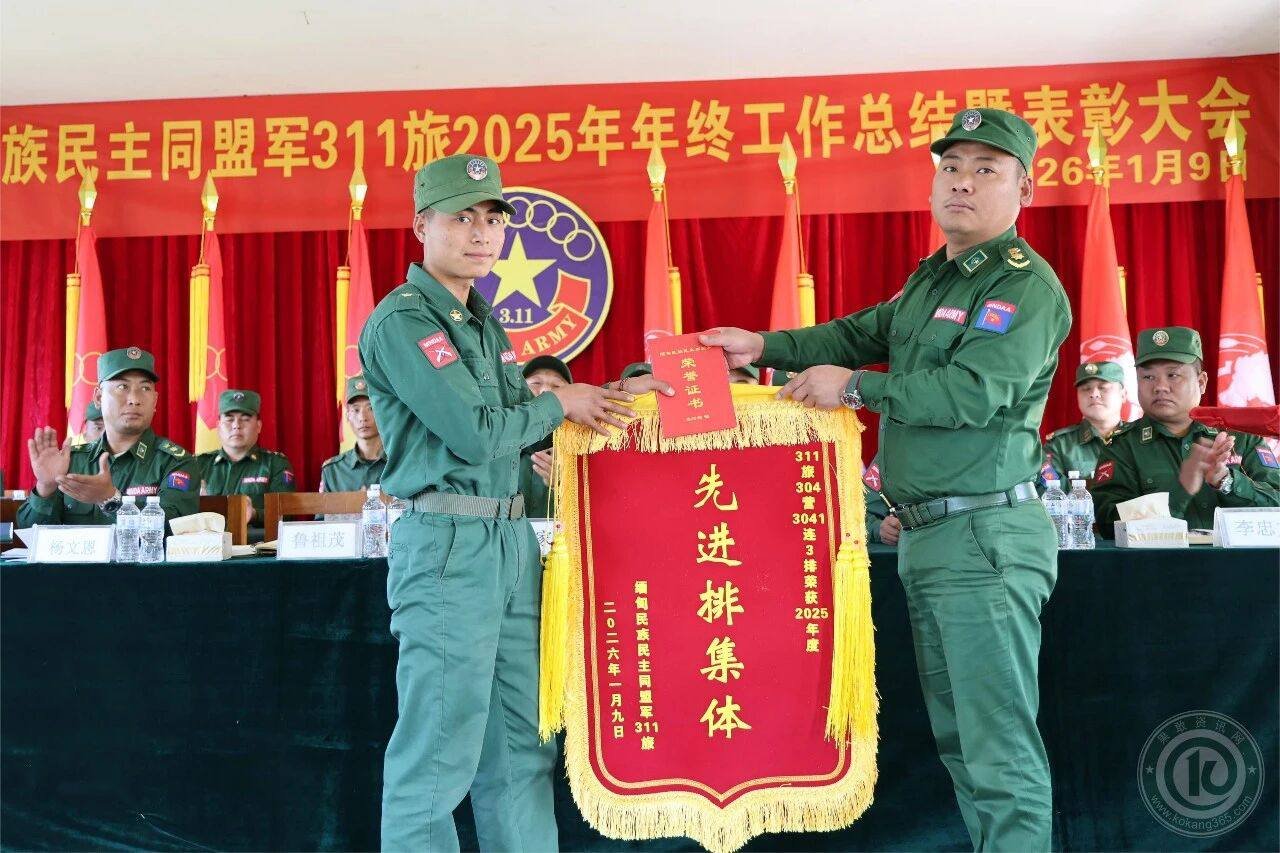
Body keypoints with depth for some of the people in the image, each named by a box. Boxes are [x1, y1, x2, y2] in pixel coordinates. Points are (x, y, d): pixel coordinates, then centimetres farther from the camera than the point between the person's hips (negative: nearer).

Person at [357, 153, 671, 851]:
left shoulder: (482, 321, 18)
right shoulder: (400, 320, -9)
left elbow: (518, 420, 19)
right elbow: (476, 431, -16)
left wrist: (615, 392, 9)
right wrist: (560, 404, -1)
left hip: (512, 541, 9)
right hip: (448, 545, -8)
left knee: (520, 748, 13)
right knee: (439, 752, -2)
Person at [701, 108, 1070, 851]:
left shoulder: (1028, 286, -12)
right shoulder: (933, 277, 17)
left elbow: (973, 391, -23)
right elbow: (860, 334, 19)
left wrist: (854, 388, -17)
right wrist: (764, 346, 7)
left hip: (986, 538, -10)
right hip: (928, 536, 10)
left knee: (1000, 746, -7)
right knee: (958, 734, 18)